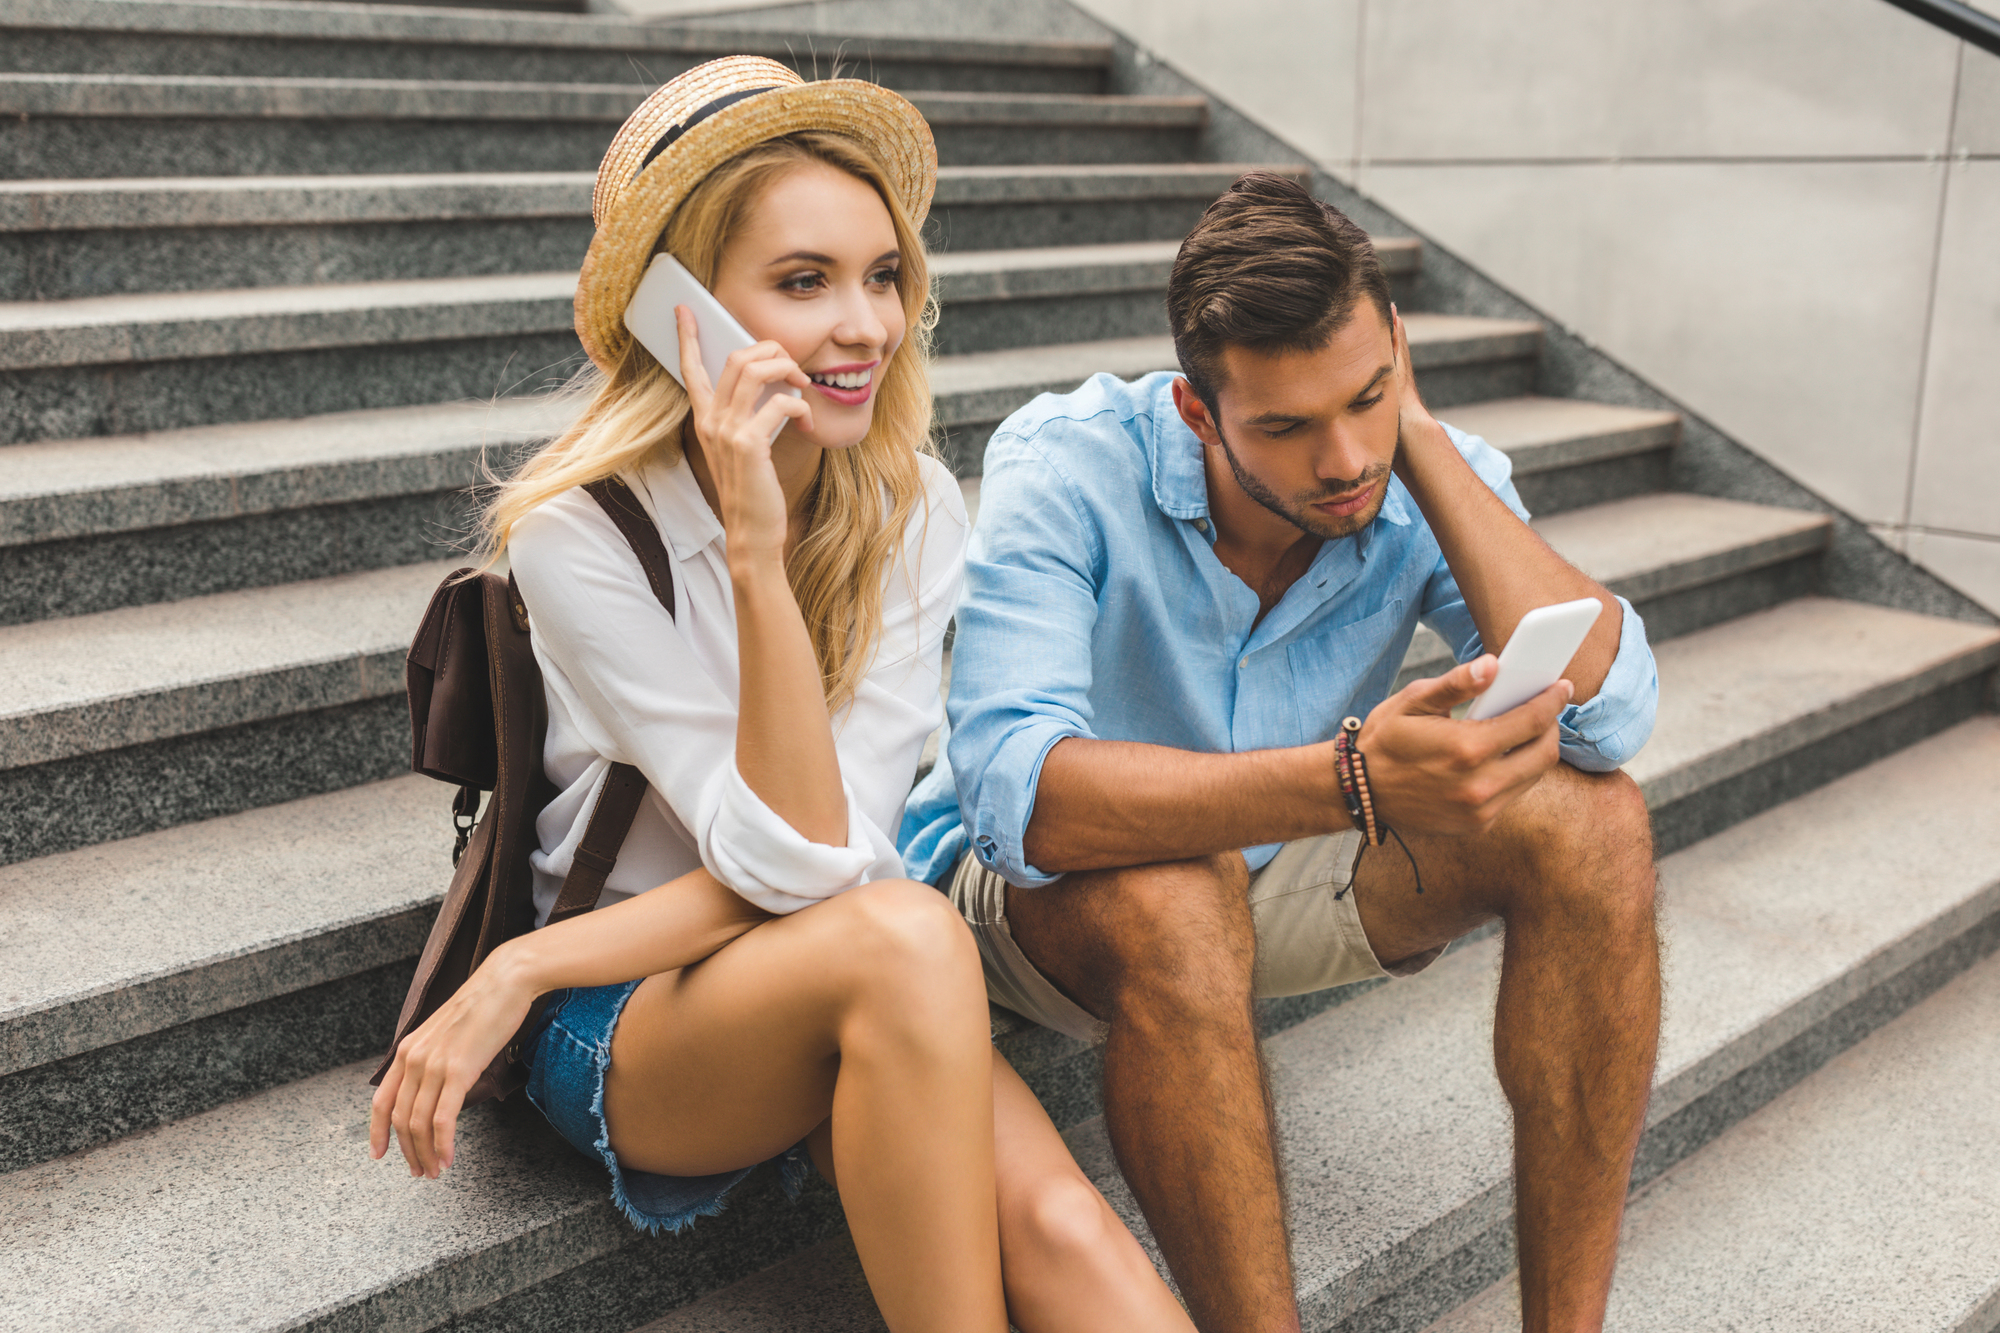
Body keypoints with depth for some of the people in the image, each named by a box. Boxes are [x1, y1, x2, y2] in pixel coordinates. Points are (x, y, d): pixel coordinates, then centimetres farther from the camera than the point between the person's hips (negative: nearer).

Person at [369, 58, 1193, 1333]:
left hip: (860, 1005, 3)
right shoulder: (580, 535, -15)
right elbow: (800, 861, -20)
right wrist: (755, 551, -29)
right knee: (904, 937, -34)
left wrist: (521, 969, -18)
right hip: (620, 1026, -3)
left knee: (1059, 1227, -27)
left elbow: (841, 847, -12)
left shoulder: (915, 509, -4)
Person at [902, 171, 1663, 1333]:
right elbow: (1015, 791, -40)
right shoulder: (1069, 466, -26)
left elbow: (1609, 715, -29)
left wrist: (1418, 434, -29)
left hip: (1276, 883, 4)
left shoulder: (1435, 485, -14)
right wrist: (1355, 778, -52)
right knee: (1168, 892, -40)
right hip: (1046, 887, -4)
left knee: (1591, 818, -19)